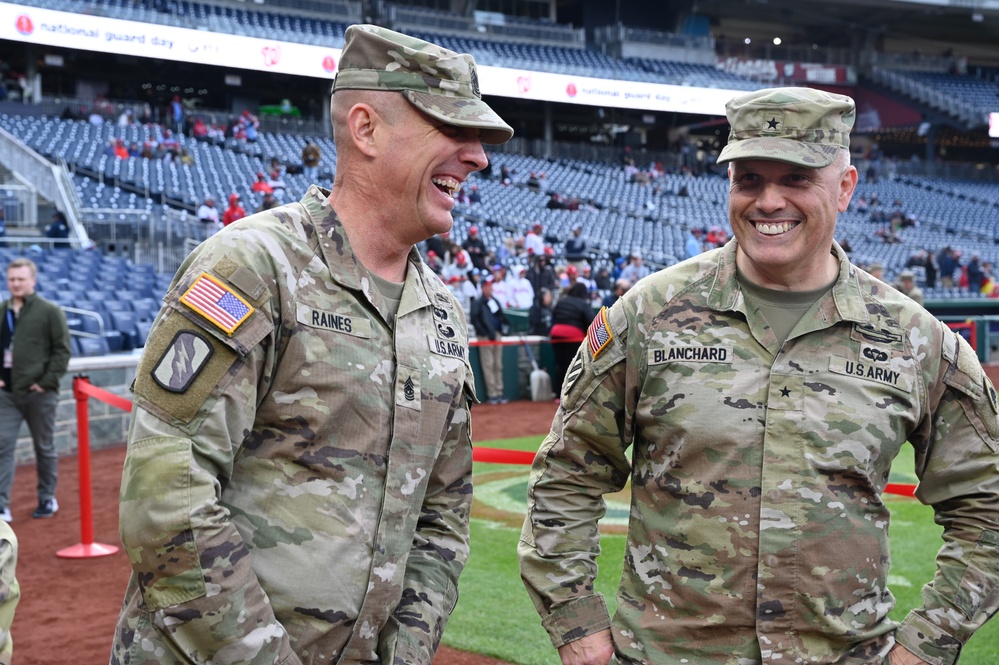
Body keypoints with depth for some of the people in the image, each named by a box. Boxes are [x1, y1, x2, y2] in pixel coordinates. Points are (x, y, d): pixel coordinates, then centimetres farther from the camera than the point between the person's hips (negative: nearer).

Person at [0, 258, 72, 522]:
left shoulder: (50, 311, -5)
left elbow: (62, 350, -7)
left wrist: (47, 382, -13)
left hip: (39, 394, -3)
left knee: (44, 448, 9)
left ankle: (47, 499, 23)